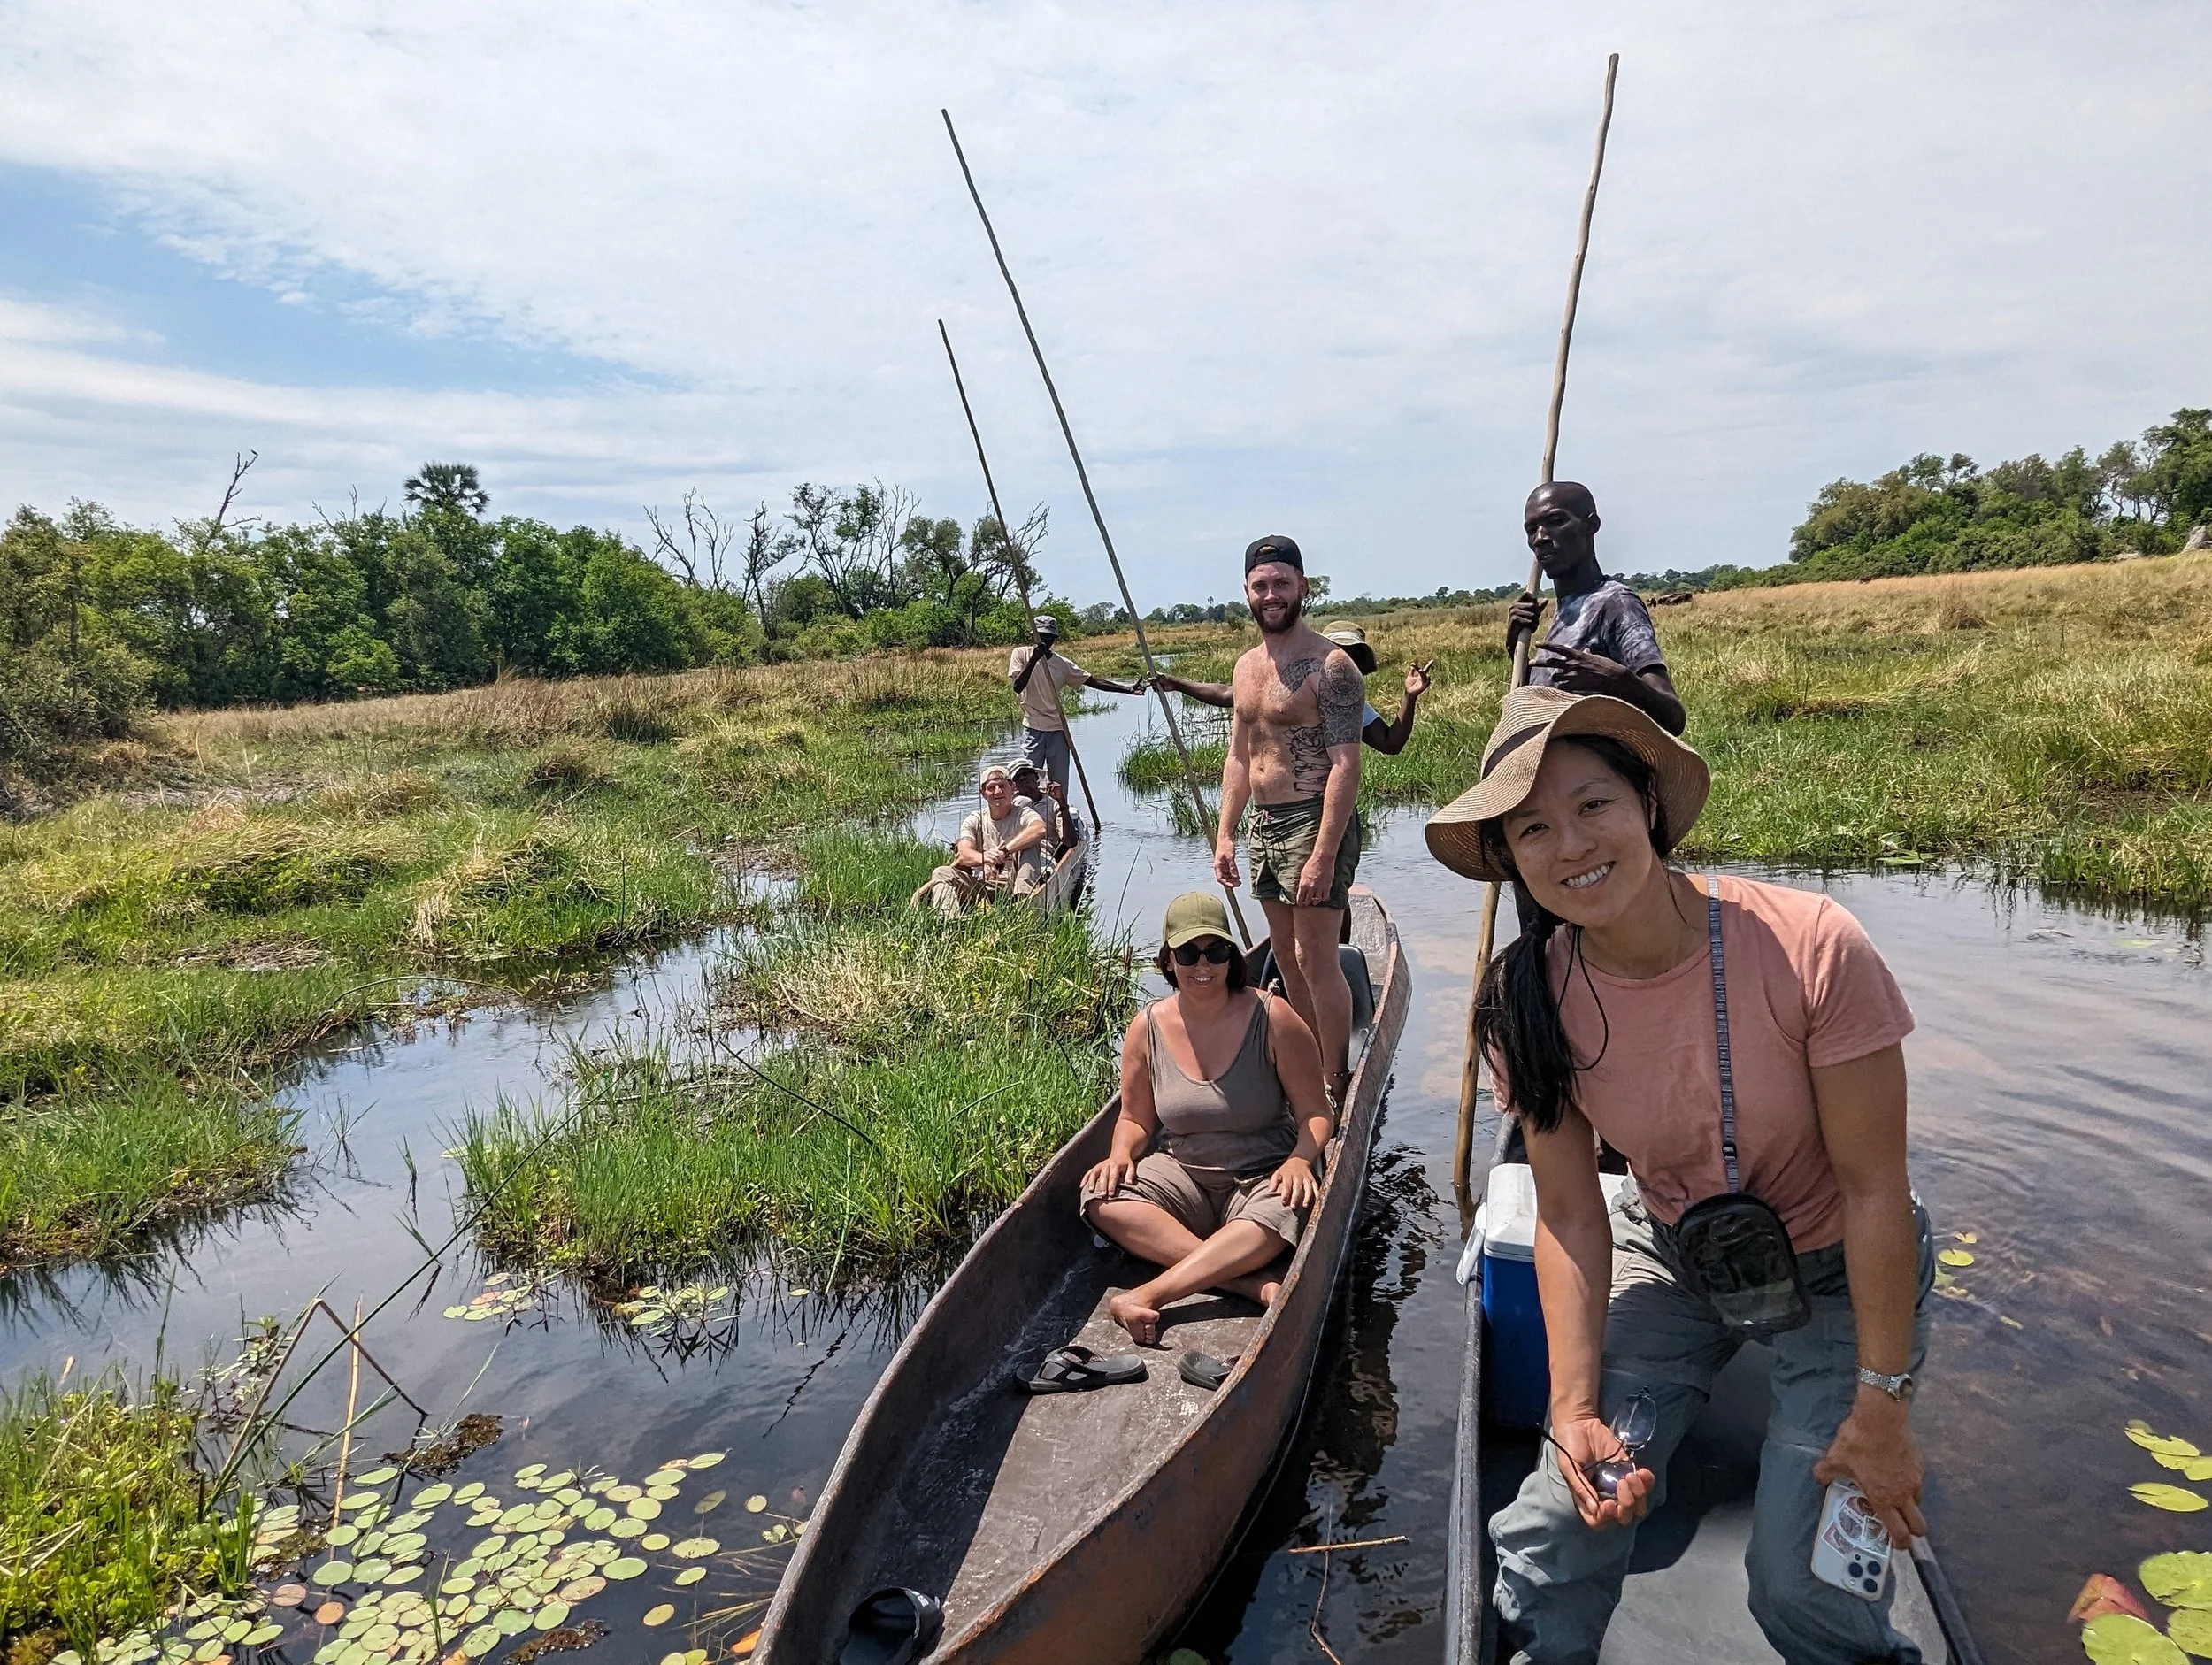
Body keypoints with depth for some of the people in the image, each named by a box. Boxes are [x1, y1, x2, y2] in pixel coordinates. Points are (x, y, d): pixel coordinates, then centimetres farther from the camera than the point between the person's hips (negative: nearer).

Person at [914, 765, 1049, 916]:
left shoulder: (1023, 814, 1)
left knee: (1029, 846, -22)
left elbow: (1041, 829, -26)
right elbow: (964, 853, -12)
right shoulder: (974, 820, 8)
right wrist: (984, 858, -39)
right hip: (980, 885, 2)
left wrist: (1004, 850, -35)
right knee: (941, 873, -20)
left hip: (1013, 885, -2)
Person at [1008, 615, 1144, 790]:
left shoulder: (1062, 664, 7)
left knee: (1060, 782, 3)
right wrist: (1033, 659, -25)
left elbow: (1094, 681, 6)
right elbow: (1017, 687, -15)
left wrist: (1128, 689, -2)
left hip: (1058, 729, 3)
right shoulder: (1021, 654, 0)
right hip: (1033, 729, -3)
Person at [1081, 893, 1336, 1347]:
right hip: (1184, 1176, 3)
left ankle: (1144, 1297, -42)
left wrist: (1300, 1159, -26)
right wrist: (1122, 1154, -13)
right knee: (1102, 1198, -25)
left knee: (1280, 1218, -37)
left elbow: (1315, 1112, -6)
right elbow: (1136, 1118, 9)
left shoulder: (1272, 1019, -10)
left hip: (1263, 1178, -3)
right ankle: (1251, 1280, -32)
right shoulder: (1148, 1027, -2)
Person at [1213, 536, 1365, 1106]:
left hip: (1313, 821, -8)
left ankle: (1339, 1084, 7)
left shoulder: (1330, 665, -14)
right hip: (1263, 824, 8)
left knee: (1316, 960, -6)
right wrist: (1226, 834, 11)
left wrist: (1323, 855, -24)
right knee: (1288, 959, 15)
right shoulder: (1247, 666, 12)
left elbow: (1346, 765, -19)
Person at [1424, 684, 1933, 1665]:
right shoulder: (1528, 1002, -20)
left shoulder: (1810, 949, -30)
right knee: (1567, 1513, -5)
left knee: (1802, 1580, -3)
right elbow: (1569, 1214, -12)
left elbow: (1876, 1190, -20)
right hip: (1669, 1258, 2)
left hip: (1837, 1274, -2)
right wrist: (1575, 1406, -21)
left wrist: (1883, 1408, -13)